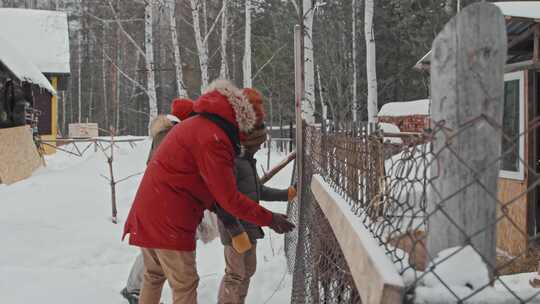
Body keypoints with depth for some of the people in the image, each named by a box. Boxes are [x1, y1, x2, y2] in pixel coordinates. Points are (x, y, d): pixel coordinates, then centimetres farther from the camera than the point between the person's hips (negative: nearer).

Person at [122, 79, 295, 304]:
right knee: (185, 285, -1)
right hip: (169, 219, -10)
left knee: (154, 275, 22)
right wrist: (269, 219, -10)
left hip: (147, 211, 10)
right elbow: (230, 199, -18)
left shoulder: (194, 124, 13)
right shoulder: (213, 139, -18)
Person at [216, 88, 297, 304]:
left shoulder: (247, 159, 11)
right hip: (236, 226, -10)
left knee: (248, 270, 21)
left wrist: (284, 195, 22)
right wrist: (235, 231, -26)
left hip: (249, 225, 10)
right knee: (235, 274, -5)